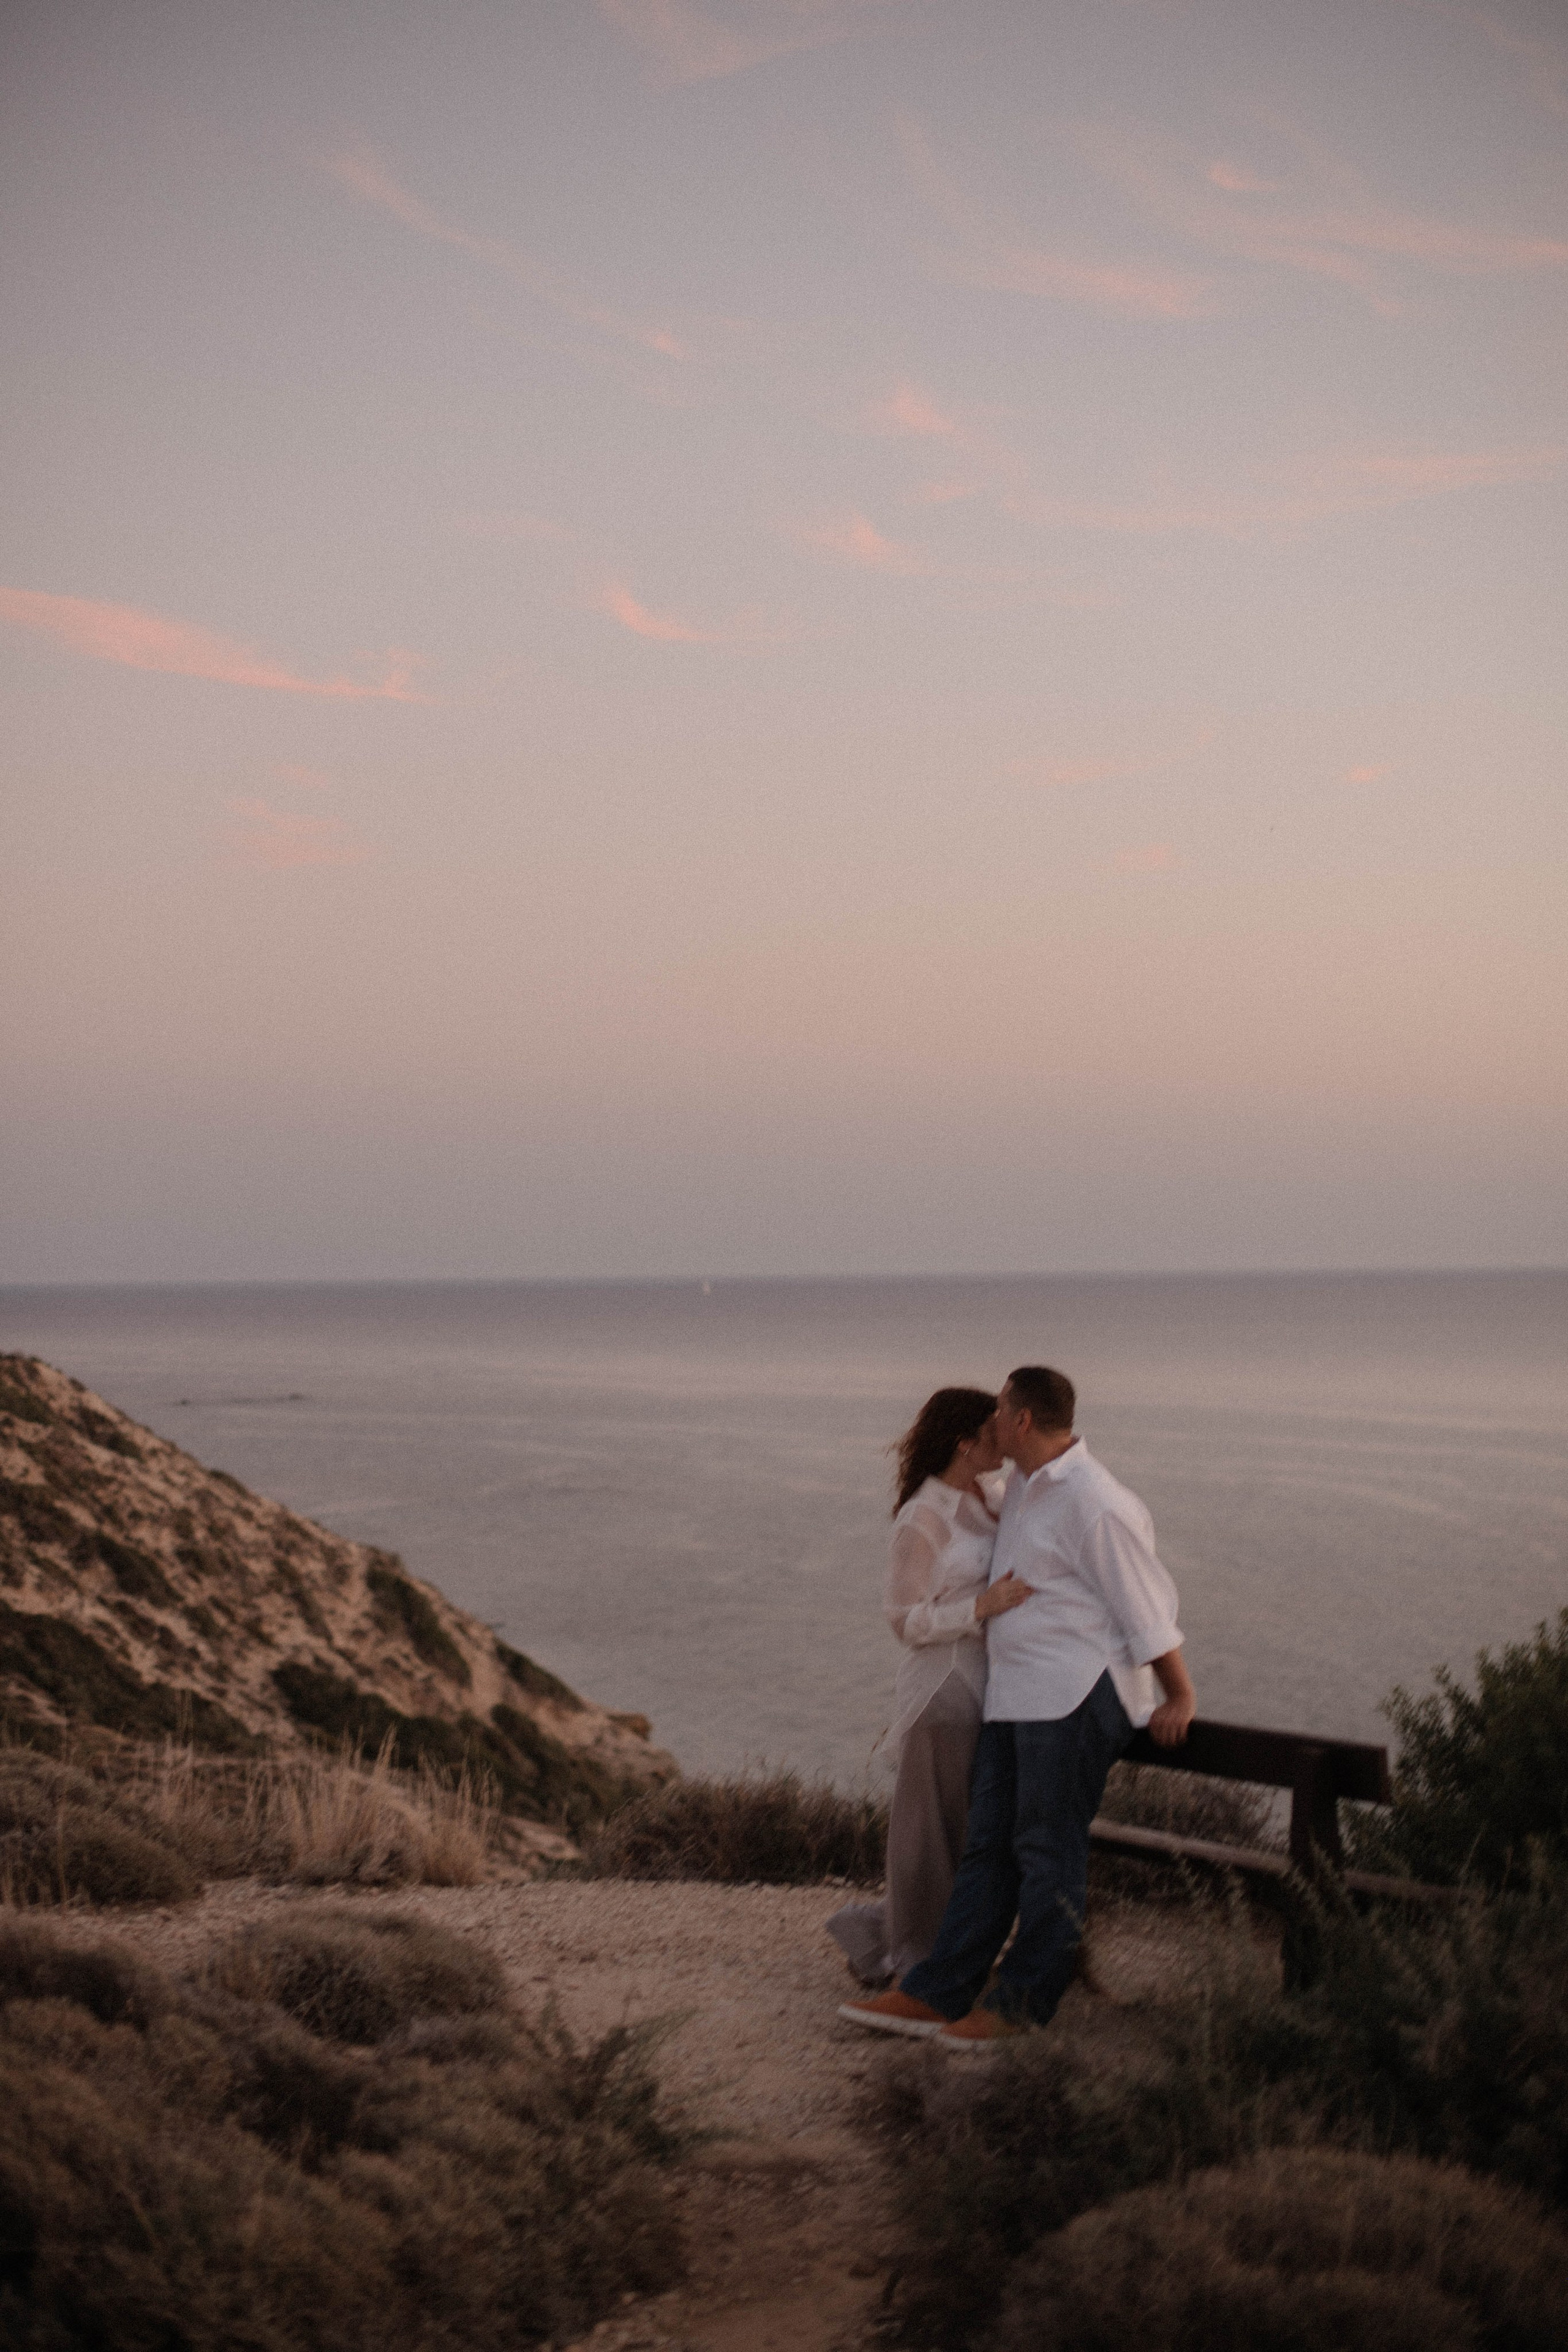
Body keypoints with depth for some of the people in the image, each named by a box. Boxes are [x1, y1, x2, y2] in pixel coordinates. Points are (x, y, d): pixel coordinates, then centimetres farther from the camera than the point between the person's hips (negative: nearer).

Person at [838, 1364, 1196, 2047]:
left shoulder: (1095, 1504, -15)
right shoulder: (1025, 1485, 14)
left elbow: (1146, 1605, -11)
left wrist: (1179, 1697, -7)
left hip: (1075, 1696, -9)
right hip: (1014, 1695, 9)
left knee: (1048, 1849, -2)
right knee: (988, 1844, 7)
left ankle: (1024, 2001, 6)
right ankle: (935, 1994, 8)